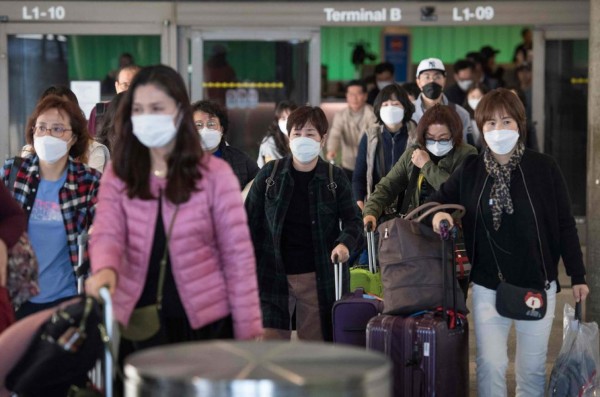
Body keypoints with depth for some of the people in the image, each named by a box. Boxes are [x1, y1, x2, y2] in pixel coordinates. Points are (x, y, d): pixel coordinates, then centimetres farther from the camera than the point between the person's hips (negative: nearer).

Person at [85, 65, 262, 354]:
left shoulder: (214, 174, -5)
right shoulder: (118, 175, 2)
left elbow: (237, 255, -5)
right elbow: (107, 234, -11)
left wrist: (248, 331, -8)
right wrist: (106, 269, -35)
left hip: (205, 321, -2)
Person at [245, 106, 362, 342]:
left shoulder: (335, 178, 1)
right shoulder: (269, 174, 1)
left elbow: (352, 219, 3)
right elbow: (251, 221, 5)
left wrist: (345, 242, -19)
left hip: (318, 277, 0)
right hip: (274, 275, 0)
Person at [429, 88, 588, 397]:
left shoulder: (544, 168, -5)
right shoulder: (470, 171, -1)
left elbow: (565, 225, 0)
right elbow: (438, 201, 10)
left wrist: (577, 276, 1)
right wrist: (438, 213, -14)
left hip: (538, 284, -1)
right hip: (488, 286, 1)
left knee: (532, 368, 9)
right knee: (490, 365, -2)